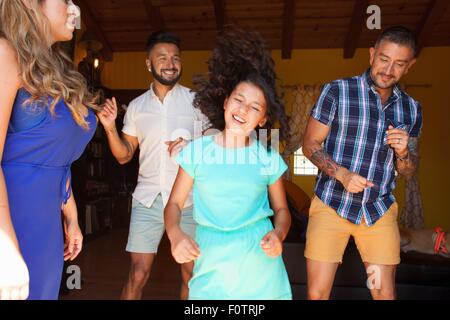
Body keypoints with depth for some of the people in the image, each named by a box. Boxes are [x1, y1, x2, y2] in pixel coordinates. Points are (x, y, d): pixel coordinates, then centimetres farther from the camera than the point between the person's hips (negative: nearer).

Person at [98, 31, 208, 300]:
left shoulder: (196, 101, 1)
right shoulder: (136, 106, 8)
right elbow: (124, 155, 11)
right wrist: (110, 128, -6)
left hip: (188, 200, -1)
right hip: (147, 200, 1)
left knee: (192, 273, 7)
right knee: (138, 275, 3)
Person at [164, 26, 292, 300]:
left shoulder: (269, 157, -2)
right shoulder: (197, 151, -4)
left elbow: (281, 210, 8)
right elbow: (174, 204, 2)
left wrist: (278, 234, -13)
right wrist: (175, 234, -17)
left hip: (259, 261, 1)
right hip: (211, 263, 0)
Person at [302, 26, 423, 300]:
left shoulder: (412, 109, 7)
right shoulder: (337, 91, -4)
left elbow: (408, 171, 12)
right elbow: (311, 144, -4)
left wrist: (403, 152, -11)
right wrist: (342, 174, -20)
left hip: (380, 211, 3)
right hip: (332, 205, -3)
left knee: (385, 293, 8)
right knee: (317, 293, 2)